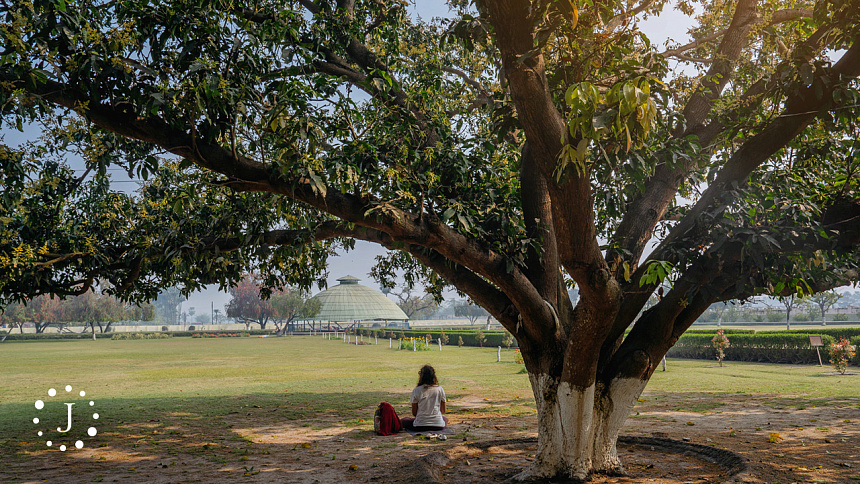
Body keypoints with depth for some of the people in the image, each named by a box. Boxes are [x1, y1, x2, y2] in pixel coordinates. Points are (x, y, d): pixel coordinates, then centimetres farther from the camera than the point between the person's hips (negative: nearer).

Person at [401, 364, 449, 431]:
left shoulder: (416, 390, -6)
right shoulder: (440, 389, -2)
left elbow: (414, 413, -1)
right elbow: (443, 410, 7)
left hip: (420, 425, -2)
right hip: (438, 425, 2)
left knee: (402, 421, 23)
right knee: (445, 418, 36)